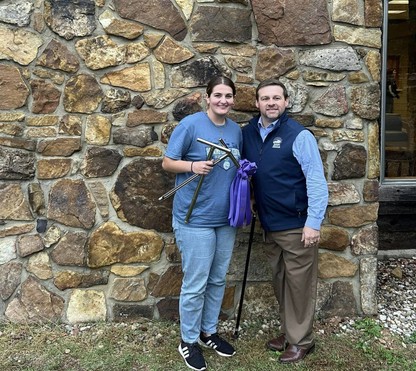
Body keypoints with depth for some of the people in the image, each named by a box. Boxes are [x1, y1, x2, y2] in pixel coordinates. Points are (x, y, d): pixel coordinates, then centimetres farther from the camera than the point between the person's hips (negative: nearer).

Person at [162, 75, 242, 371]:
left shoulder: (236, 130, 9)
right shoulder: (190, 125, -10)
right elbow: (168, 162, -8)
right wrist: (193, 165, -25)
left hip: (226, 218, 6)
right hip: (195, 219, -6)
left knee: (217, 280, 17)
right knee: (195, 284, 2)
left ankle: (209, 331, 35)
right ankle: (189, 340, 21)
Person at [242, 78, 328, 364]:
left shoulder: (299, 136, -14)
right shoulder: (248, 133, 4)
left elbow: (317, 181, -16)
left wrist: (313, 223, -20)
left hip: (297, 226, -6)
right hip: (270, 225, 6)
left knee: (299, 284, 5)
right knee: (280, 282, 18)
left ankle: (301, 341, 22)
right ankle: (288, 332, 36)